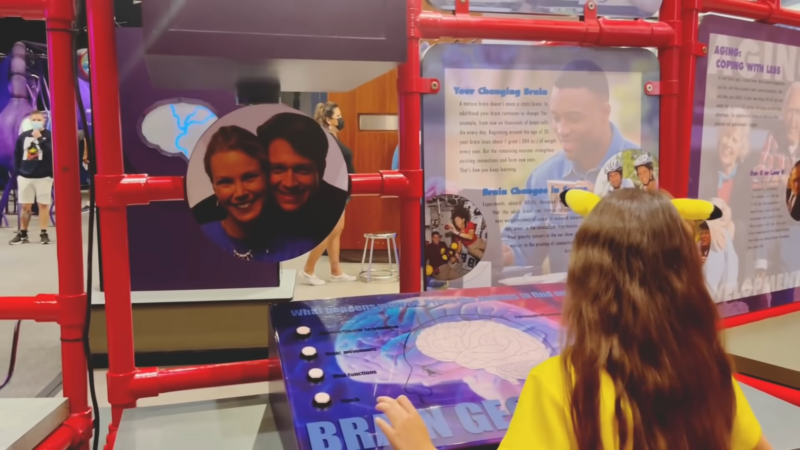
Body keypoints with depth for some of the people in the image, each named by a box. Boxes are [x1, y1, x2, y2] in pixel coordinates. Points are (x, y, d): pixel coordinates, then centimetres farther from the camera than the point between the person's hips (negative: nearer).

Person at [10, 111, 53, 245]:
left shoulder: (50, 135, -3)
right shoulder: (23, 136, 7)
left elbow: (52, 153, -17)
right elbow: (17, 155, 13)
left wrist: (40, 139, -20)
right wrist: (17, 172, 9)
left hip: (44, 176, -3)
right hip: (25, 176, 3)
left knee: (43, 205, 1)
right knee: (25, 206, 8)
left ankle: (44, 234, 8)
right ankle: (22, 234, 16)